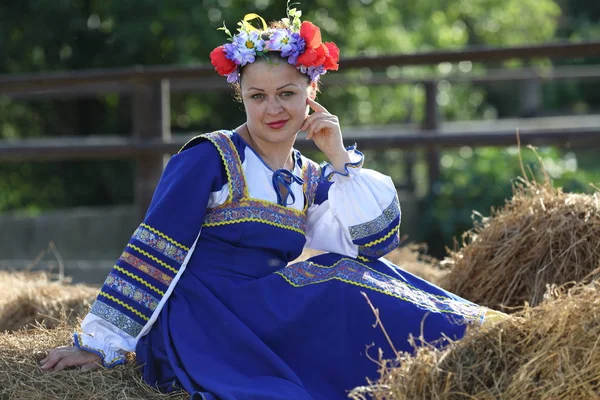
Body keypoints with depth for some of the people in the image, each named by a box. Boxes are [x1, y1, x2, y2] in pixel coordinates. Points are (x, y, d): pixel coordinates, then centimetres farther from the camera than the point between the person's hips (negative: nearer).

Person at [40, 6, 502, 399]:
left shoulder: (310, 180, 13)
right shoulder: (210, 158, -6)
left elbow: (373, 241, -1)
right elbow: (151, 251, -10)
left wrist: (340, 158, -2)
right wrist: (102, 343, -14)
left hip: (268, 313, 7)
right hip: (205, 319, -7)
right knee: (343, 288, -21)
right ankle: (457, 336, -12)